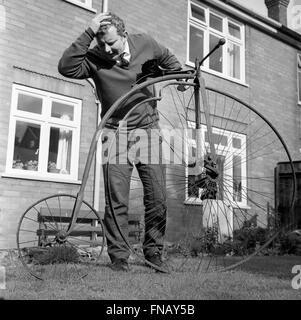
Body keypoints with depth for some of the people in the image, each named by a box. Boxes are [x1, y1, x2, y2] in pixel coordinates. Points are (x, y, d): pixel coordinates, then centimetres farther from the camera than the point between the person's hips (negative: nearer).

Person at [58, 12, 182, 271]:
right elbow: (66, 67, -29)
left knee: (158, 198, 1)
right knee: (116, 200, -4)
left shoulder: (144, 43, -3)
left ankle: (154, 252, 18)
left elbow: (166, 58, 18)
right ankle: (119, 256, 10)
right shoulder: (95, 59, -10)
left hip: (148, 130, 2)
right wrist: (88, 34, -30)